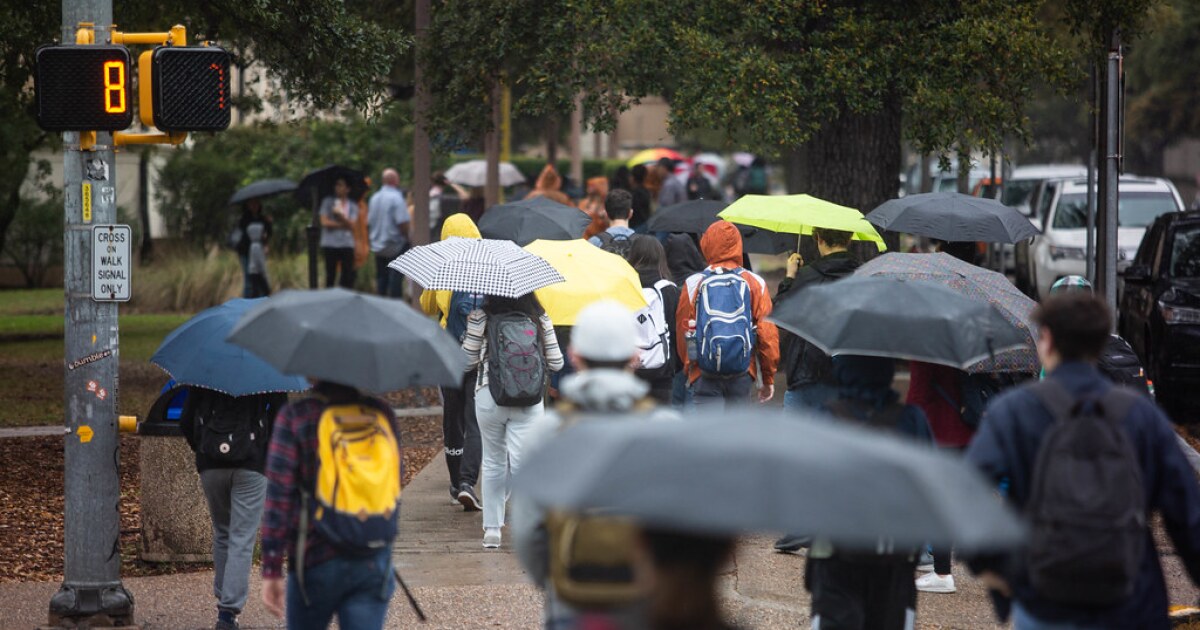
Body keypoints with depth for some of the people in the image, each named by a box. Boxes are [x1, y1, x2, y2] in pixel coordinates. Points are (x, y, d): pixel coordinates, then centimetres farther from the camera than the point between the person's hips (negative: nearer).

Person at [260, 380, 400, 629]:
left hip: (315, 562, -2)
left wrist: (271, 570, -7)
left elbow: (278, 498, -9)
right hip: (375, 560, 2)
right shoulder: (381, 413, 4)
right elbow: (395, 484, 15)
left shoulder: (294, 417, -7)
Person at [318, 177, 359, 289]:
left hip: (347, 245, 1)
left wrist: (340, 215, -19)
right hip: (330, 245, -1)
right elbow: (324, 222, -5)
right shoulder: (327, 202, 6)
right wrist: (343, 225, -4)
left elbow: (351, 225, -4)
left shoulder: (353, 206, 9)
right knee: (330, 276, 0)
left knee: (348, 277, -2)